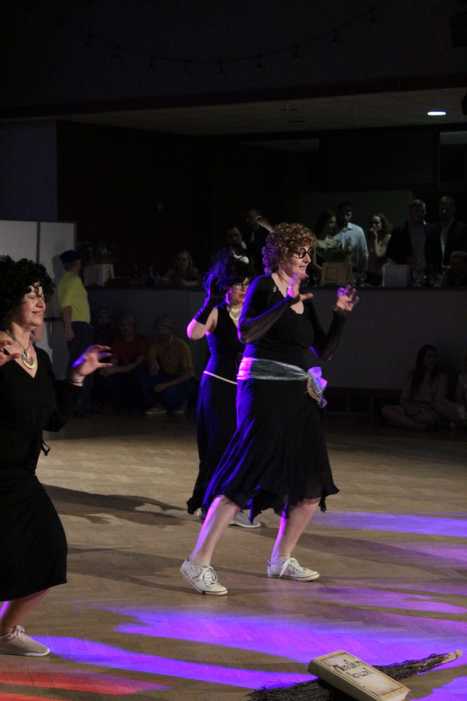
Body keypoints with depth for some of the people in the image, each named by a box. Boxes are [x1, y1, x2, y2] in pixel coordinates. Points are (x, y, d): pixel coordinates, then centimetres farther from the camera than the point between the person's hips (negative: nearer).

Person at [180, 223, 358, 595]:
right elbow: (246, 333, -21)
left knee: (312, 486, 10)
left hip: (297, 396, 8)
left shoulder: (304, 299, 15)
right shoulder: (264, 286, -5)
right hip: (264, 390, -8)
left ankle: (282, 559, 24)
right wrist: (285, 302, -23)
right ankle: (199, 562, -13)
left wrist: (341, 314, 4)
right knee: (245, 477, -14)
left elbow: (323, 351, 15)